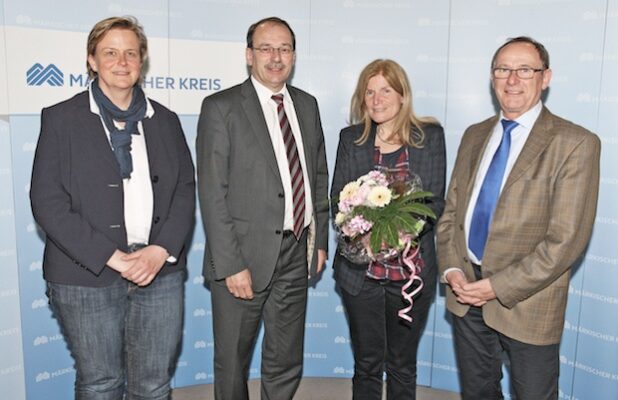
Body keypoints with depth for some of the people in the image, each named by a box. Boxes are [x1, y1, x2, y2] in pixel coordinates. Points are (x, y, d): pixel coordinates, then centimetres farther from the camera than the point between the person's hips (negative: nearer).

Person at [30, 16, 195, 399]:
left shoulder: (165, 120, 10)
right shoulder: (61, 118, 1)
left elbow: (186, 189, 7)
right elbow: (47, 200, -6)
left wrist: (163, 250, -9)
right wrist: (109, 257, -14)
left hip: (160, 271, 3)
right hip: (88, 275, -2)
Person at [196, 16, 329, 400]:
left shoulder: (307, 105, 9)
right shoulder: (221, 108, -8)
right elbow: (212, 194, -13)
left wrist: (320, 239, 10)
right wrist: (231, 265, -16)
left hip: (296, 254, 5)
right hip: (244, 256, -4)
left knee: (287, 363, 18)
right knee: (232, 363, 14)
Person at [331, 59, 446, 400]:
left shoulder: (430, 136, 0)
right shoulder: (351, 138, 4)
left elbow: (436, 202, -2)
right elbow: (337, 201, 3)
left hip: (411, 268, -1)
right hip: (360, 270, 1)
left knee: (402, 367, 15)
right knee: (366, 365, 14)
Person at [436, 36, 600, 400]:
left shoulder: (575, 144, -11)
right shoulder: (475, 136, 7)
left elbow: (567, 239, -16)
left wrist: (499, 286, -17)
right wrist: (451, 268, -5)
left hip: (527, 304, -5)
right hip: (467, 293, 5)